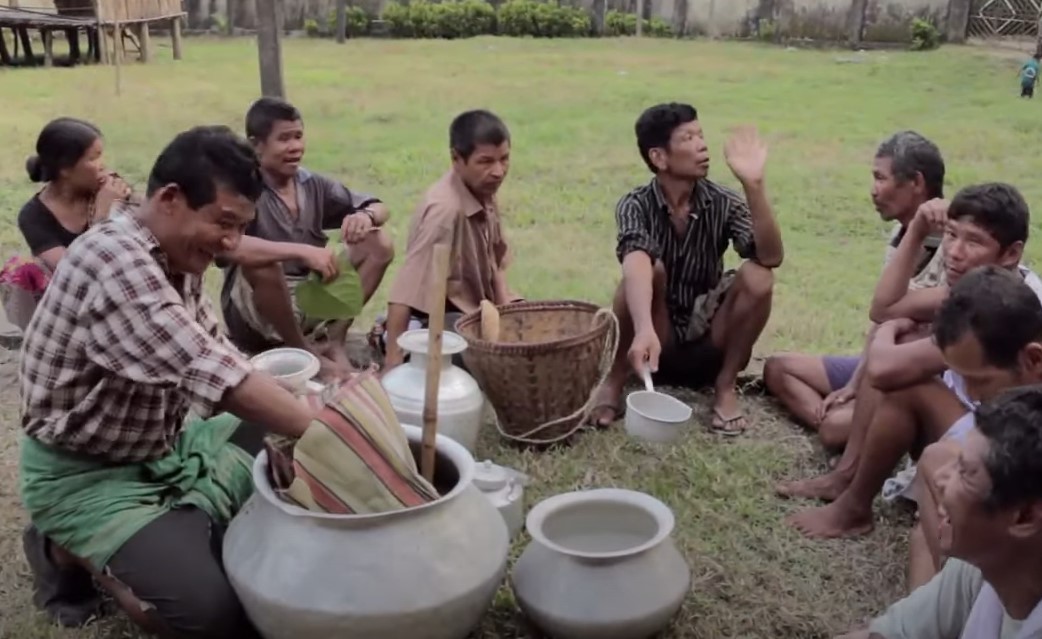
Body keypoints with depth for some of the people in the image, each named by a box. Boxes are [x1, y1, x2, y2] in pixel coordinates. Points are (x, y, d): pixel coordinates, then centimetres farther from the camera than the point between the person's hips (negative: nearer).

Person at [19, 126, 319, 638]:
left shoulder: (177, 255, 0)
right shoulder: (113, 258, -29)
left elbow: (218, 359, 4)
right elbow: (211, 375, -36)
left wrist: (314, 428, -8)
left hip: (167, 442, 9)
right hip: (87, 473, -9)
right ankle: (72, 550, 5)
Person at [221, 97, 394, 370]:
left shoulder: (312, 184, 1)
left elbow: (380, 208, 6)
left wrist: (366, 216, -18)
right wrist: (301, 251, -41)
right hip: (256, 313, -5)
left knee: (378, 243, -6)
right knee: (262, 263, -36)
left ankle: (334, 337, -5)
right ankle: (301, 348, -11)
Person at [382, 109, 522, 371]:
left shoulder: (484, 191, -3)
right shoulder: (445, 209, -29)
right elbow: (406, 293, -31)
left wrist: (505, 306, -3)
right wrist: (394, 361, -32)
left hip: (479, 306, 9)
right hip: (444, 316, -9)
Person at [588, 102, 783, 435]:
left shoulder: (723, 202, -8)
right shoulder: (636, 205, -15)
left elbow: (771, 258, -24)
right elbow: (635, 266, -37)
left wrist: (754, 185, -35)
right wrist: (644, 330, -56)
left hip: (709, 343, 2)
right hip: (656, 342, -2)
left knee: (757, 277, -24)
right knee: (650, 269, -31)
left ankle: (725, 385, -8)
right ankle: (614, 380, -14)